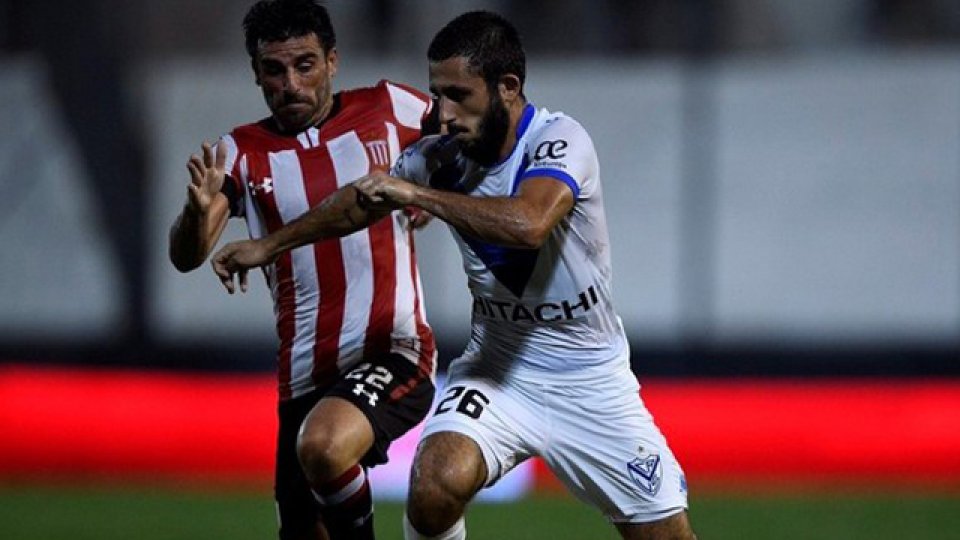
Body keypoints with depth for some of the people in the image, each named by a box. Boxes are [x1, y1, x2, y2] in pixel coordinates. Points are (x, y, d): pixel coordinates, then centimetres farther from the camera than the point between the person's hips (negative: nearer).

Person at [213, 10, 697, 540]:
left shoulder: (560, 140, -20)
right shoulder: (438, 157, -5)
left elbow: (528, 224, -40)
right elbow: (357, 202, 16)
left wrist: (415, 194, -33)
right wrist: (268, 244, 26)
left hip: (591, 381, -2)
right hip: (497, 369, 2)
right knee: (437, 485, -27)